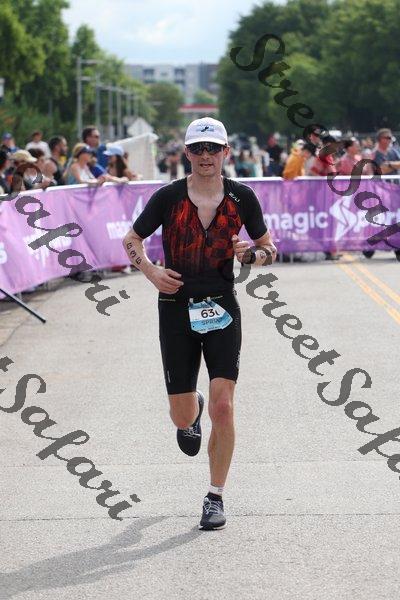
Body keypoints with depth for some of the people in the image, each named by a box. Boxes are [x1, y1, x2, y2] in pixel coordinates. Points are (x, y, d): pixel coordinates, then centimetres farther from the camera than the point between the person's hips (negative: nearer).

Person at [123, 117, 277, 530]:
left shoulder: (241, 197, 0)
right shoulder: (168, 197, -3)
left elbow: (269, 247, 10)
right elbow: (131, 240, 9)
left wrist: (251, 254, -13)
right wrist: (151, 271, -9)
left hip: (222, 309, 0)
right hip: (177, 308, 0)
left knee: (223, 407, -11)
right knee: (182, 417, 3)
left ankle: (216, 497, 4)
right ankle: (194, 410, 44)